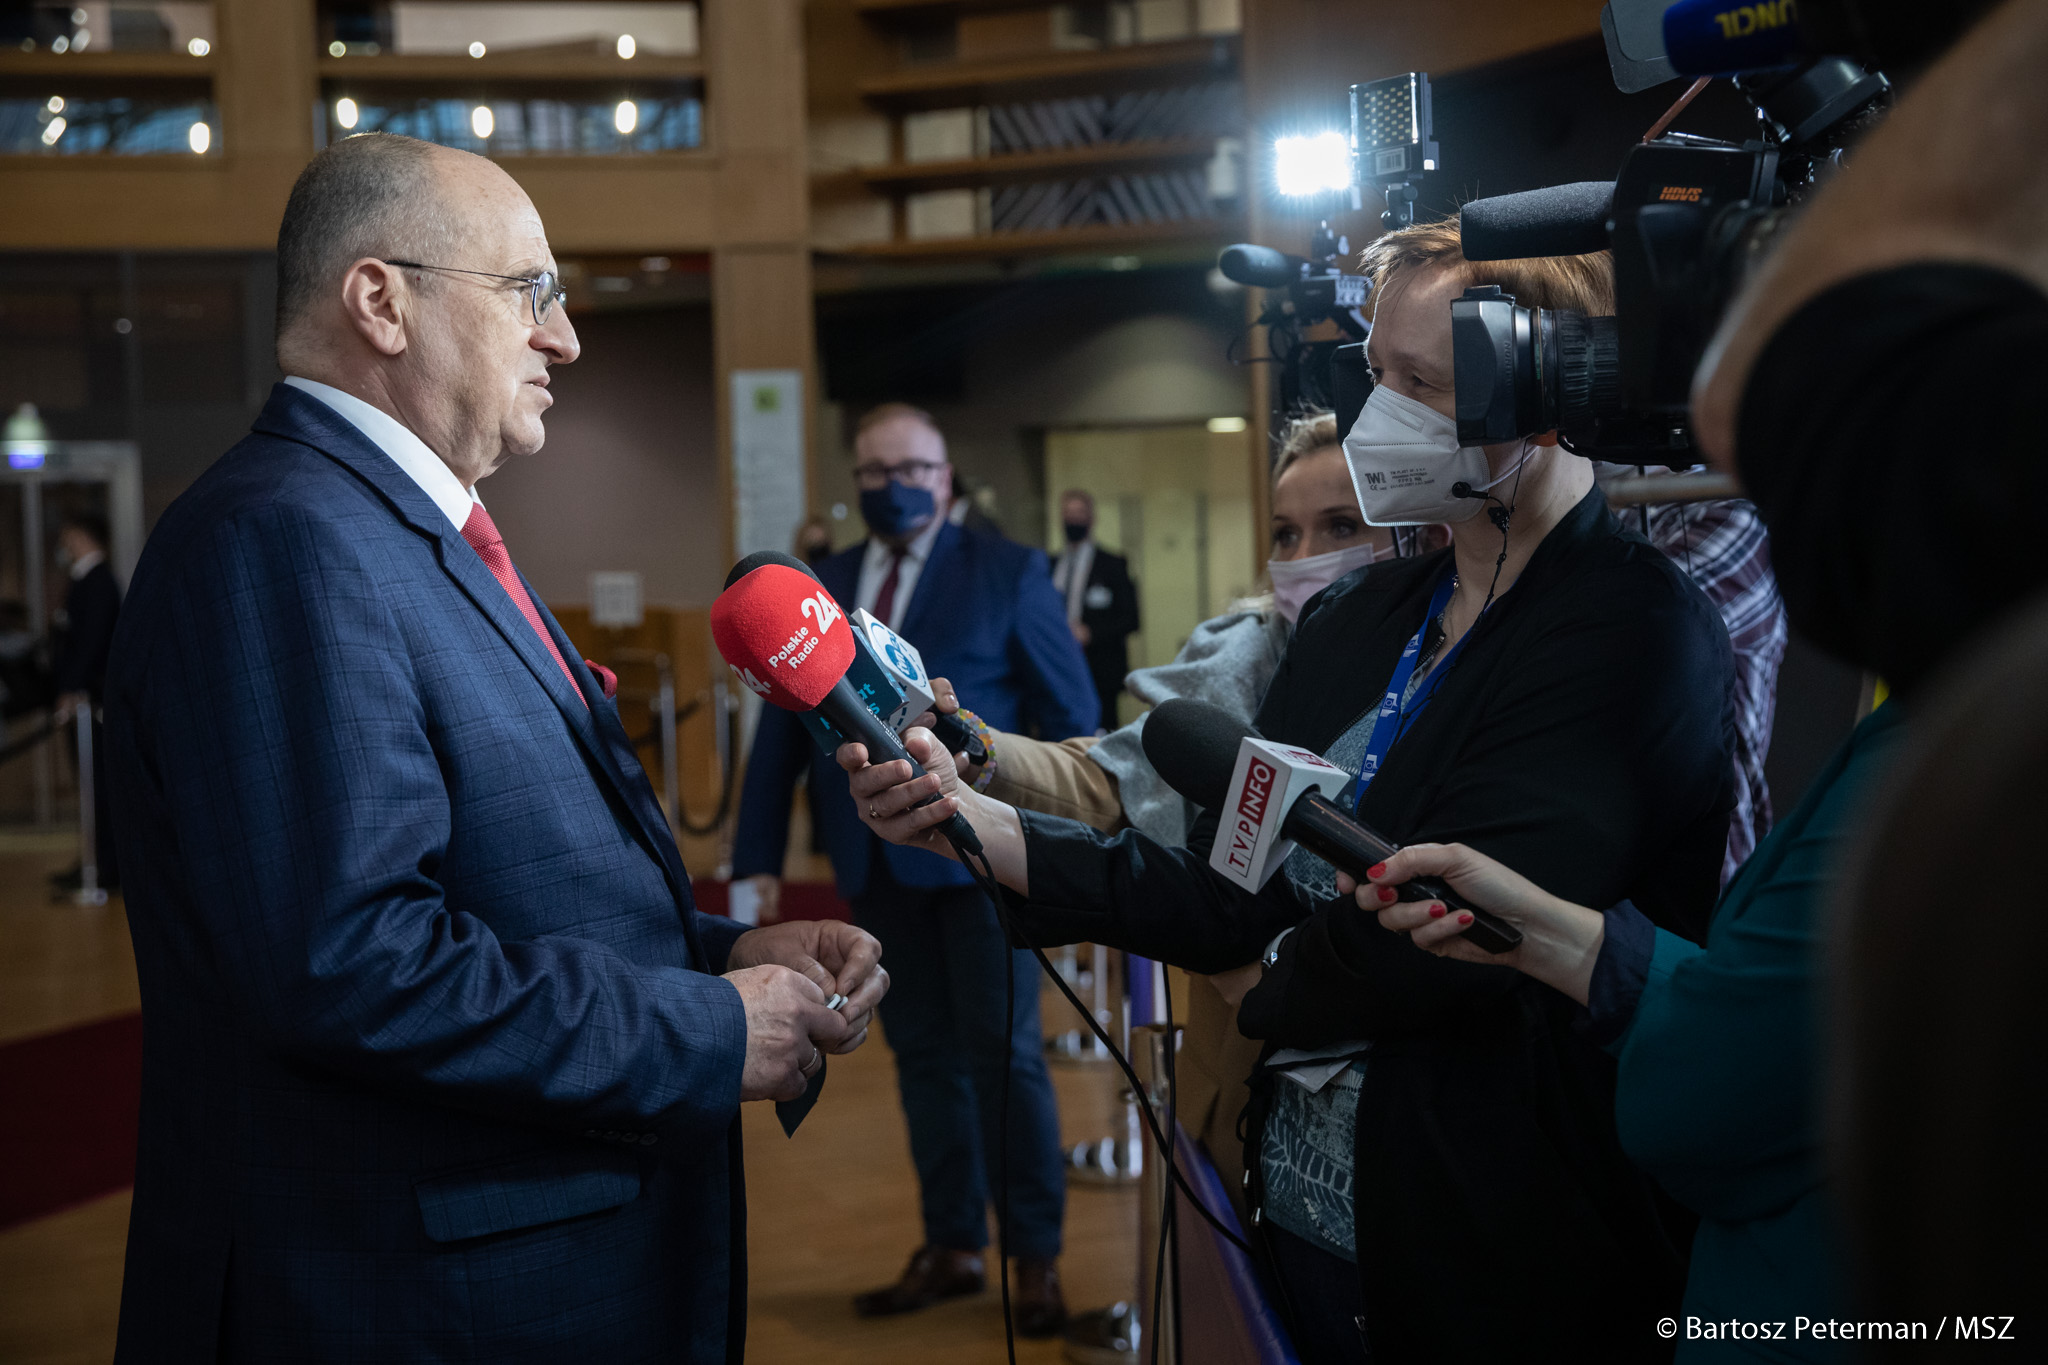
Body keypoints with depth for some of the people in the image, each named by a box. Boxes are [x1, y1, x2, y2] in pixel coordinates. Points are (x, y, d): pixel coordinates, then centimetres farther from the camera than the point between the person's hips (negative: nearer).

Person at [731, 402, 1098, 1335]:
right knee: (922, 1055, 11)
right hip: (876, 864, 4)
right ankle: (951, 1246, 22)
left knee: (1003, 1055, 1)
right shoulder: (815, 592, 10)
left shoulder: (1007, 575, -1)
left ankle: (1037, 1257, 12)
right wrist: (758, 857, 3)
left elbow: (1069, 717, -3)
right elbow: (781, 731, 9)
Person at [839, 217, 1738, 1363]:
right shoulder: (1359, 622, 8)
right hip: (1308, 1216, 7)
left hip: (1505, 1270, -7)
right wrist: (973, 820, -7)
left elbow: (1426, 946, -23)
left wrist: (1279, 984, -3)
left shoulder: (1637, 633, -17)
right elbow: (1225, 900, 3)